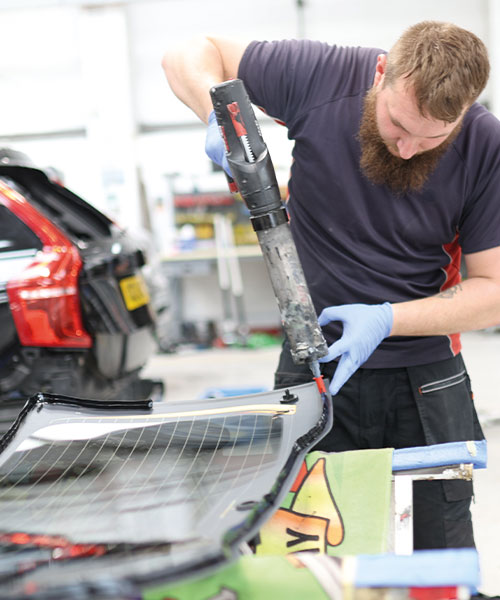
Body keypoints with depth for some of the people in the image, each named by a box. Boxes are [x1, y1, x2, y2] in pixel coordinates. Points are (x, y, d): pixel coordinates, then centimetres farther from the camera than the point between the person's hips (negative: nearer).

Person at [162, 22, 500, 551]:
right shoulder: (323, 76, -12)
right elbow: (187, 55, 0)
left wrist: (387, 319, -18)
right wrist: (221, 116, -22)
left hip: (426, 387, 1)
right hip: (314, 371, 0)